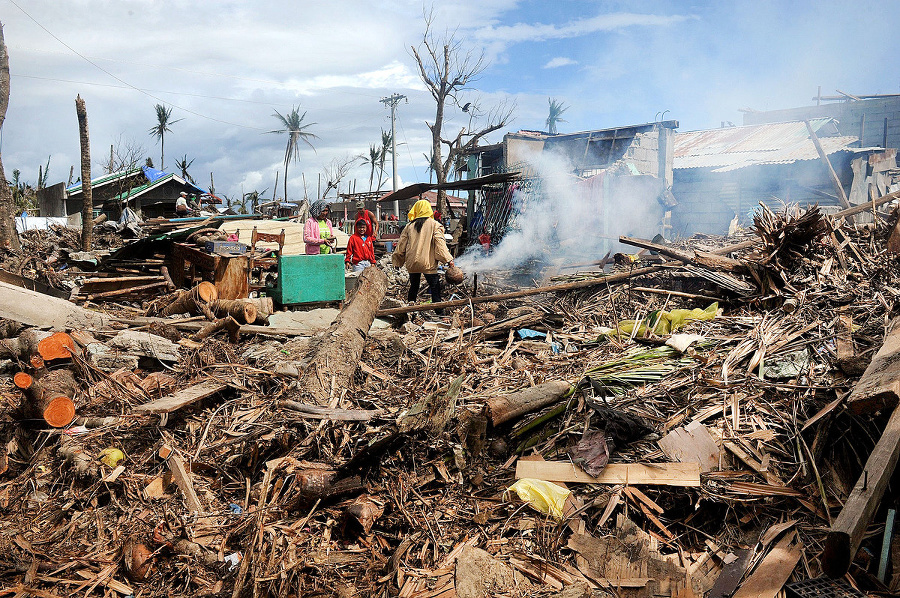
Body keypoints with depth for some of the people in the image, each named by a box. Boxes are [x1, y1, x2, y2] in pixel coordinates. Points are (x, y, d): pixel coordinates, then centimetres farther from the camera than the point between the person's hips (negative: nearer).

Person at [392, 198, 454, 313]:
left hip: (412, 263, 4)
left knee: (413, 287, 18)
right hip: (428, 262, -4)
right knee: (435, 288, 0)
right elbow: (440, 243, -10)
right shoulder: (434, 225, -1)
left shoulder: (409, 226, 9)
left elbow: (401, 245, 11)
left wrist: (397, 261, 21)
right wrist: (448, 259, -11)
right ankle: (439, 312, -4)